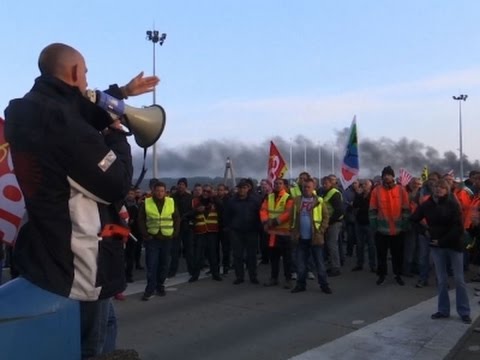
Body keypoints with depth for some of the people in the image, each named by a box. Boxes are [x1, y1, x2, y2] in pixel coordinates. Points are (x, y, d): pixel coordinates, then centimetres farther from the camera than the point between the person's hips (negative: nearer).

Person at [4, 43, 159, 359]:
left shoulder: (21, 111, 2)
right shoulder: (66, 123, -26)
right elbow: (118, 185, -17)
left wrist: (121, 92, 25)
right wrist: (118, 135, -3)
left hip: (40, 249, 9)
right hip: (77, 261, -9)